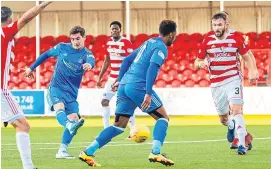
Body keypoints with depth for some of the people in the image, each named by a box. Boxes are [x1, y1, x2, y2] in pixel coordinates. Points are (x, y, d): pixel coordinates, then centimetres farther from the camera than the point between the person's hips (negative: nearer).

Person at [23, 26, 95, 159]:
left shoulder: (86, 54, -5)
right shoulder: (62, 47, 1)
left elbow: (91, 61, -31)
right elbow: (46, 54, 19)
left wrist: (89, 64, -57)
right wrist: (31, 68, 23)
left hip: (71, 92, 1)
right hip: (56, 88, -1)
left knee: (74, 119, -11)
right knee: (60, 107, -32)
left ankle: (62, 151, -2)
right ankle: (70, 126, -63)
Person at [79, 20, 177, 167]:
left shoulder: (148, 43, 23)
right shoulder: (161, 48, -4)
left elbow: (127, 60, 25)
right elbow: (152, 68, -18)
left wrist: (120, 80, 29)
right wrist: (148, 94, -24)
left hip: (124, 85, 8)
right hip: (138, 87, -8)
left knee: (119, 126, 9)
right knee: (163, 117, 3)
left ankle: (88, 153, 1)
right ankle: (155, 153, -12)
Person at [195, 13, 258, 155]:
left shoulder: (235, 38, -4)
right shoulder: (207, 41, -1)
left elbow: (247, 57, 5)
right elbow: (198, 61, 6)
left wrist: (252, 71, -12)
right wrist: (199, 63, -18)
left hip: (233, 80, -3)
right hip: (216, 84, 3)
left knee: (236, 109, -23)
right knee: (223, 118, 13)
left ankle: (242, 145, -22)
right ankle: (232, 127, 50)